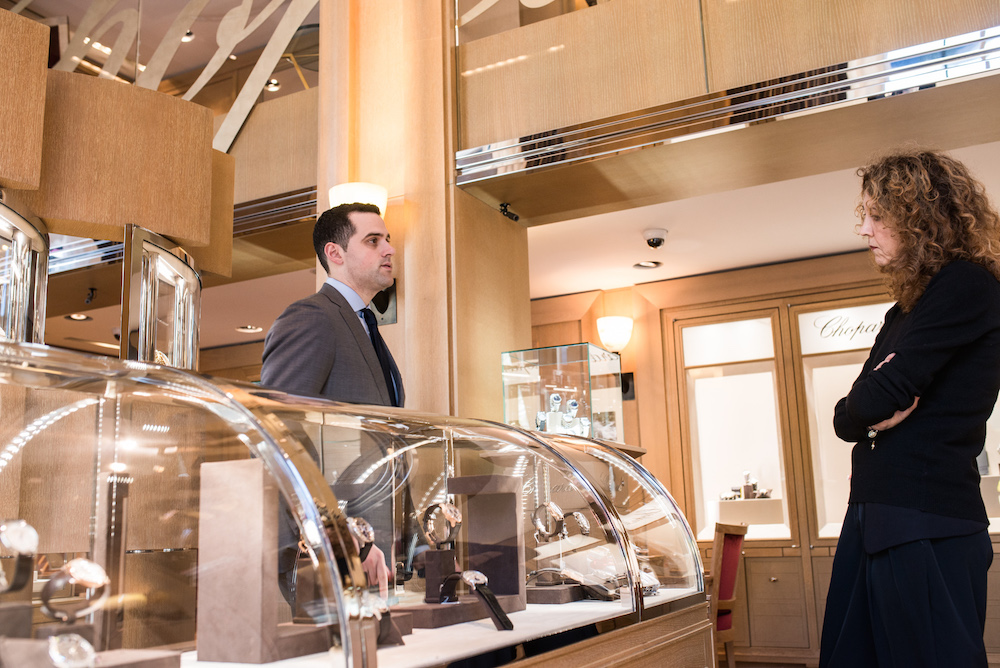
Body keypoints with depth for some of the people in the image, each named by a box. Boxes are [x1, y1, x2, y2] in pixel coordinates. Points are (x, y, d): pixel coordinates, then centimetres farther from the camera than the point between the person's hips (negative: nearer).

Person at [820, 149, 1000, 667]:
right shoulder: (905, 311, 19)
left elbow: (878, 398, -16)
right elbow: (847, 417, 13)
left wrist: (859, 409, 5)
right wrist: (873, 412, -8)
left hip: (927, 524, -9)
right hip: (875, 515, 9)